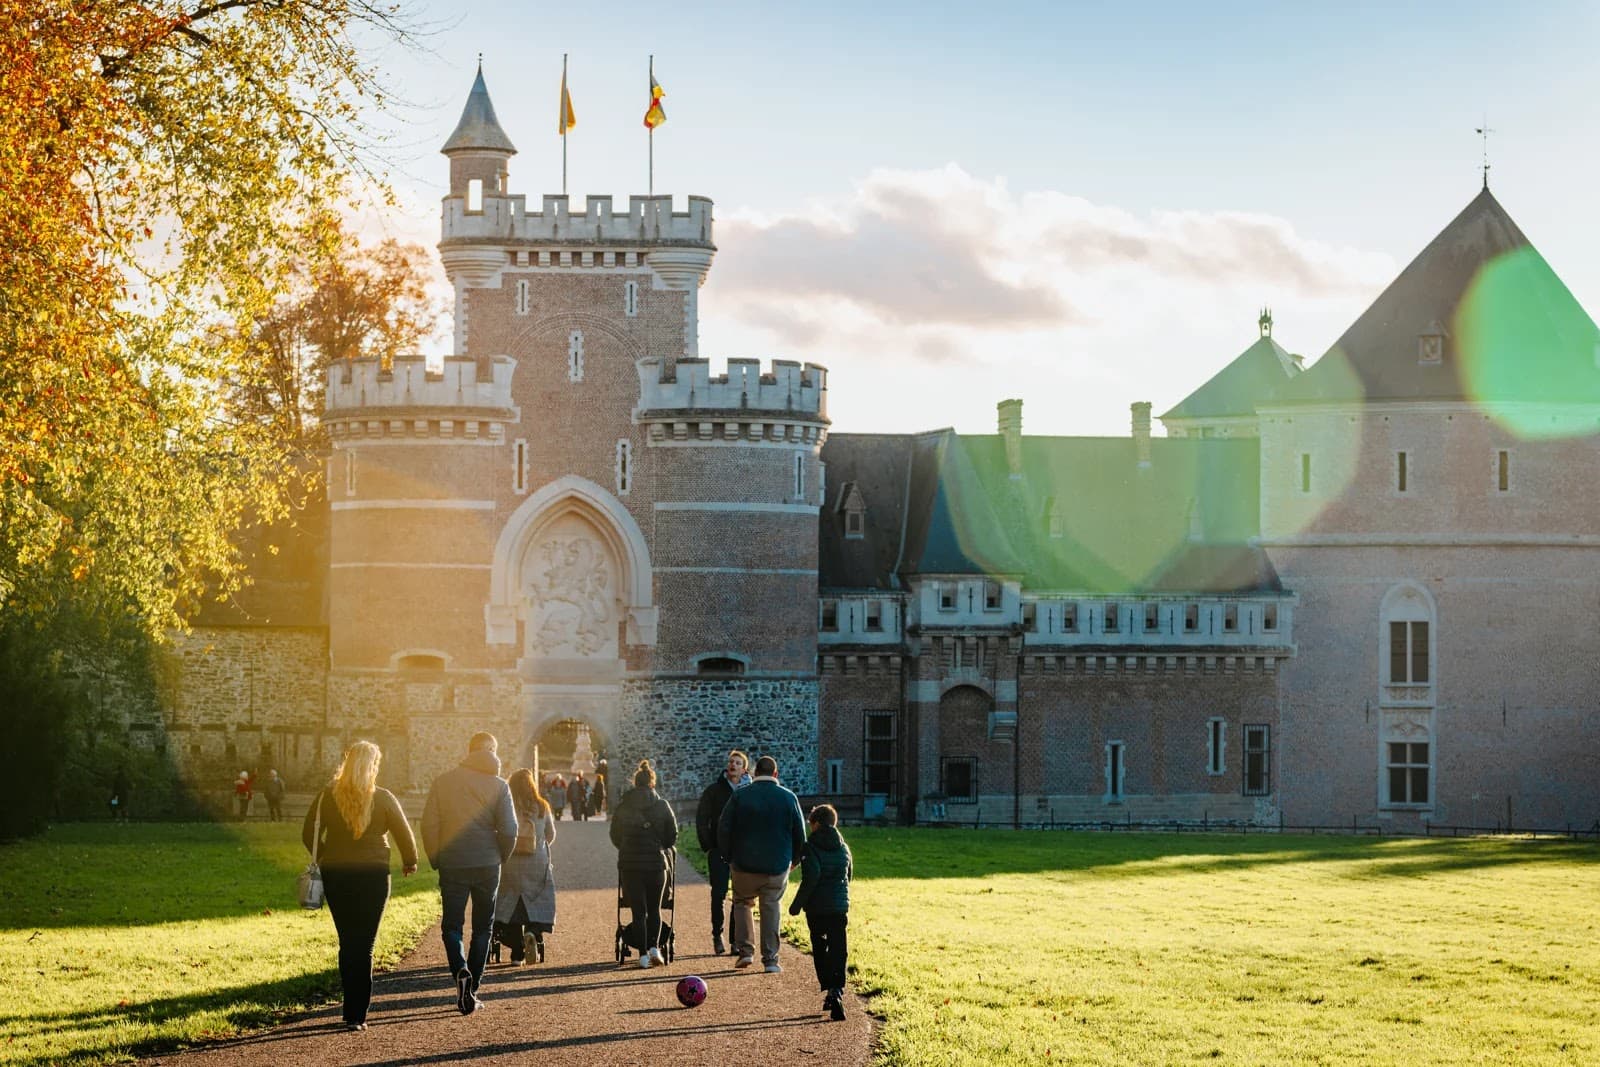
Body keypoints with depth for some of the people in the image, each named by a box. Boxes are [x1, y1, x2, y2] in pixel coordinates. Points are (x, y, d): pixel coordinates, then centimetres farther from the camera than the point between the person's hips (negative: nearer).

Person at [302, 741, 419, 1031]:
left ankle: (353, 1009, 18)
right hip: (373, 877, -2)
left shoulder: (328, 796, -2)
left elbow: (309, 835, 2)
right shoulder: (383, 799, -7)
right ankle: (356, 1015, -5)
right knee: (364, 946, 1)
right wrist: (409, 863, 19)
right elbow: (405, 836, 0)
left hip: (335, 877, 2)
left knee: (347, 943, 15)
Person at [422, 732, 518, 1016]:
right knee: (482, 928, 12)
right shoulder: (498, 786, -5)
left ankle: (460, 971, -19)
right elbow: (509, 831, -8)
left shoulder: (443, 782, -2)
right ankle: (472, 989, 11)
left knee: (451, 925, 8)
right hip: (487, 865, 0)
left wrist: (435, 860, 8)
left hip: (452, 865, 0)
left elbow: (429, 824, -4)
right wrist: (500, 859, 9)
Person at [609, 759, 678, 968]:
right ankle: (654, 947, -1)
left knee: (638, 910, 5)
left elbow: (615, 837, 7)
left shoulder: (622, 807, 0)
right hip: (656, 862, 0)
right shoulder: (662, 806, -2)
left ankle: (643, 953, 0)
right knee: (654, 908, 15)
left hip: (629, 864, 0)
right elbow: (672, 836, 2)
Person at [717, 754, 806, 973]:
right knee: (772, 908, 11)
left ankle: (745, 950, 9)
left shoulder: (739, 796, -4)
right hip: (778, 866, 1)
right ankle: (770, 959, 7)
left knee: (743, 903, 19)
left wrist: (729, 857, 13)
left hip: (744, 865, 0)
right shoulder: (789, 798, -1)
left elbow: (723, 830, -1)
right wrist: (794, 860, 18)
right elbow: (800, 834, 4)